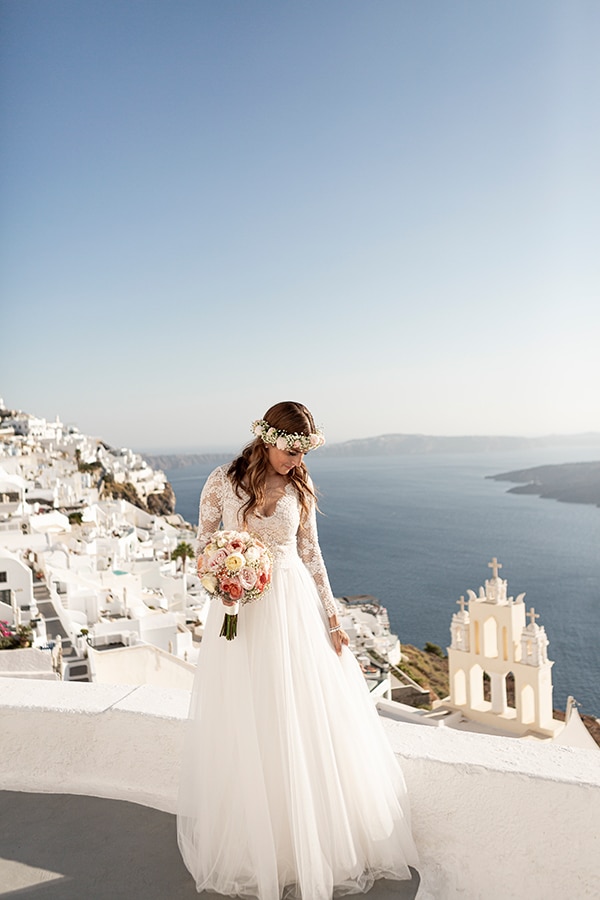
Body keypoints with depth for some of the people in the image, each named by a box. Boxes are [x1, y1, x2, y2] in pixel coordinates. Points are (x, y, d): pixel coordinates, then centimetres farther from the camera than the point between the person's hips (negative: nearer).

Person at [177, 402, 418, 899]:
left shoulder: (299, 488, 1)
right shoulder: (223, 481, -5)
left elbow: (311, 556, 5)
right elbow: (204, 543, 2)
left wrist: (332, 617, 3)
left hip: (295, 608, 2)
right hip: (241, 610, -1)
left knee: (309, 720, 8)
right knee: (247, 731, 9)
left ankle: (315, 834, 31)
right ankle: (255, 844, 30)